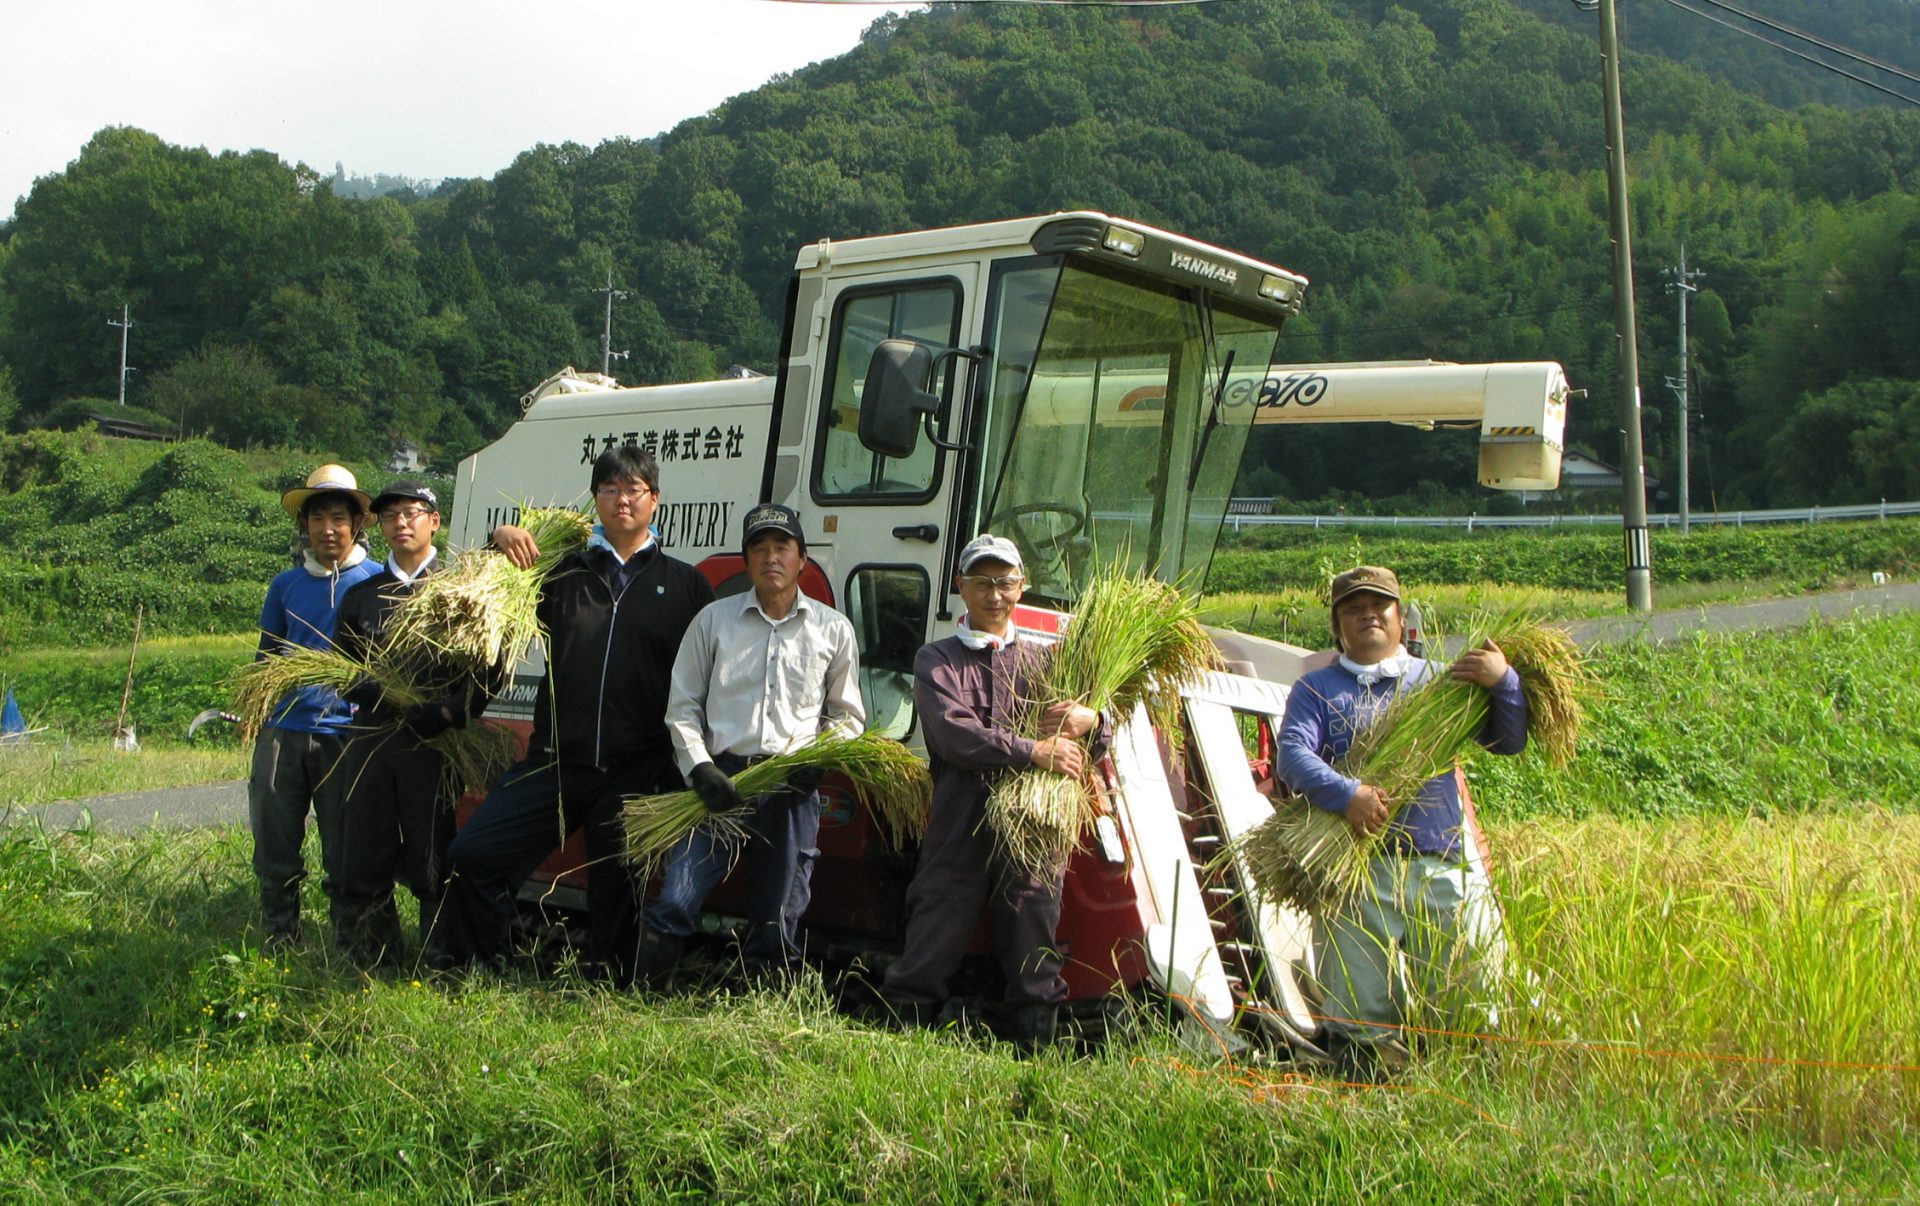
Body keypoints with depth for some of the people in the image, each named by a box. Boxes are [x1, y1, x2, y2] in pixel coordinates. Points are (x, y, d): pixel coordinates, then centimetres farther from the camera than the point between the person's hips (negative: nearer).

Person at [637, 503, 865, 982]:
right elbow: (682, 705, 9)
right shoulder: (713, 619, 10)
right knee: (675, 903, -12)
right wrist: (700, 767, -6)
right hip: (721, 779, -1)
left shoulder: (833, 629, 11)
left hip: (793, 789, 1)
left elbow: (847, 714, 19)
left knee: (777, 921, 4)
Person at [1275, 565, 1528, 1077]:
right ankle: (1370, 1053, 25)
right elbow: (1293, 754, -4)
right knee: (1361, 1030, -1)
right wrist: (1346, 793, -21)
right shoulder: (1317, 689, 15)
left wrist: (1504, 683, -9)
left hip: (1442, 868, 1)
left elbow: (1508, 743, 10)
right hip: (1357, 872, -1)